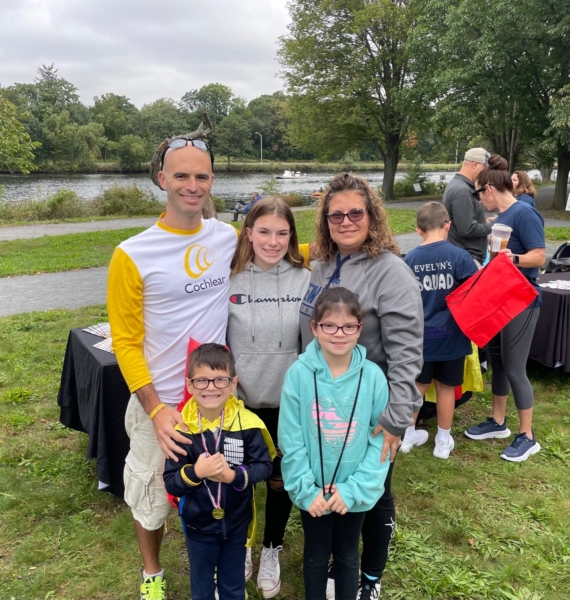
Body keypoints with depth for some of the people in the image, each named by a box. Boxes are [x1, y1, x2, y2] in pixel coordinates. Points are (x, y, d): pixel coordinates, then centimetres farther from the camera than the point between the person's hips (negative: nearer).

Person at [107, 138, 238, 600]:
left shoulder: (230, 238, -3)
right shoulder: (133, 255, -14)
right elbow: (126, 343, -9)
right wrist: (156, 409, -16)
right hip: (158, 402, -2)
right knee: (150, 498, 17)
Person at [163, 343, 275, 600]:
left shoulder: (247, 423, -19)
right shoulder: (182, 428, -19)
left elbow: (264, 466, -12)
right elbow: (170, 482, -14)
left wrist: (234, 475, -28)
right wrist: (195, 472, -32)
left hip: (236, 522, 0)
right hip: (198, 525, 0)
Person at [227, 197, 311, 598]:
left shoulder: (306, 280, -7)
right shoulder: (230, 280, -8)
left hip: (290, 402, 0)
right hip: (240, 402, 0)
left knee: (281, 479, 16)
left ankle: (272, 551, 41)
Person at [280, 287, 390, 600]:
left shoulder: (372, 376, -14)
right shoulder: (299, 373, -16)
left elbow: (381, 437, -10)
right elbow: (290, 439, -11)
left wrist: (354, 488, -14)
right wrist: (305, 488, -13)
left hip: (354, 492, 1)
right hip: (313, 492, 0)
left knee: (347, 555, 23)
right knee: (316, 555, 22)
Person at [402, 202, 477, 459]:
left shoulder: (409, 259, -6)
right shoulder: (458, 256, -13)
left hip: (420, 336, 2)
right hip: (450, 335, -2)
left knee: (418, 385, 18)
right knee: (446, 387, 13)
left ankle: (408, 435, 30)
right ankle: (443, 441, 26)